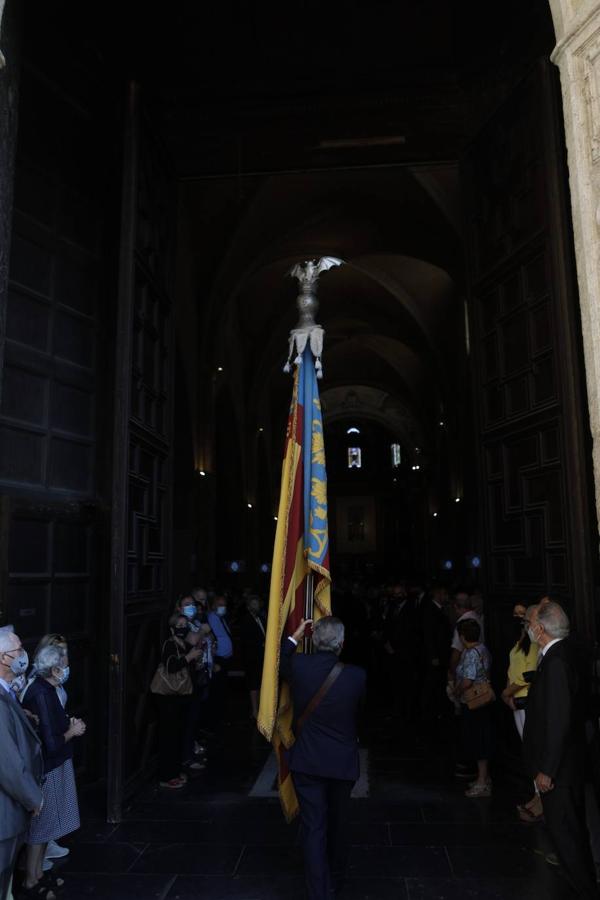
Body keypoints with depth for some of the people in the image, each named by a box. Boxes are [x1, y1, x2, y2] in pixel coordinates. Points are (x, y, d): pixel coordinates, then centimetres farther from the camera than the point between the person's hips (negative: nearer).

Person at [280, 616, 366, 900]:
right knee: (337, 823, 24)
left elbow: (279, 665, 6)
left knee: (314, 829, 8)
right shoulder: (356, 675, -19)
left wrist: (294, 637, 8)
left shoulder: (299, 666, -18)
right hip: (343, 762, 1)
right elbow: (358, 711, 1)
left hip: (306, 761, -1)